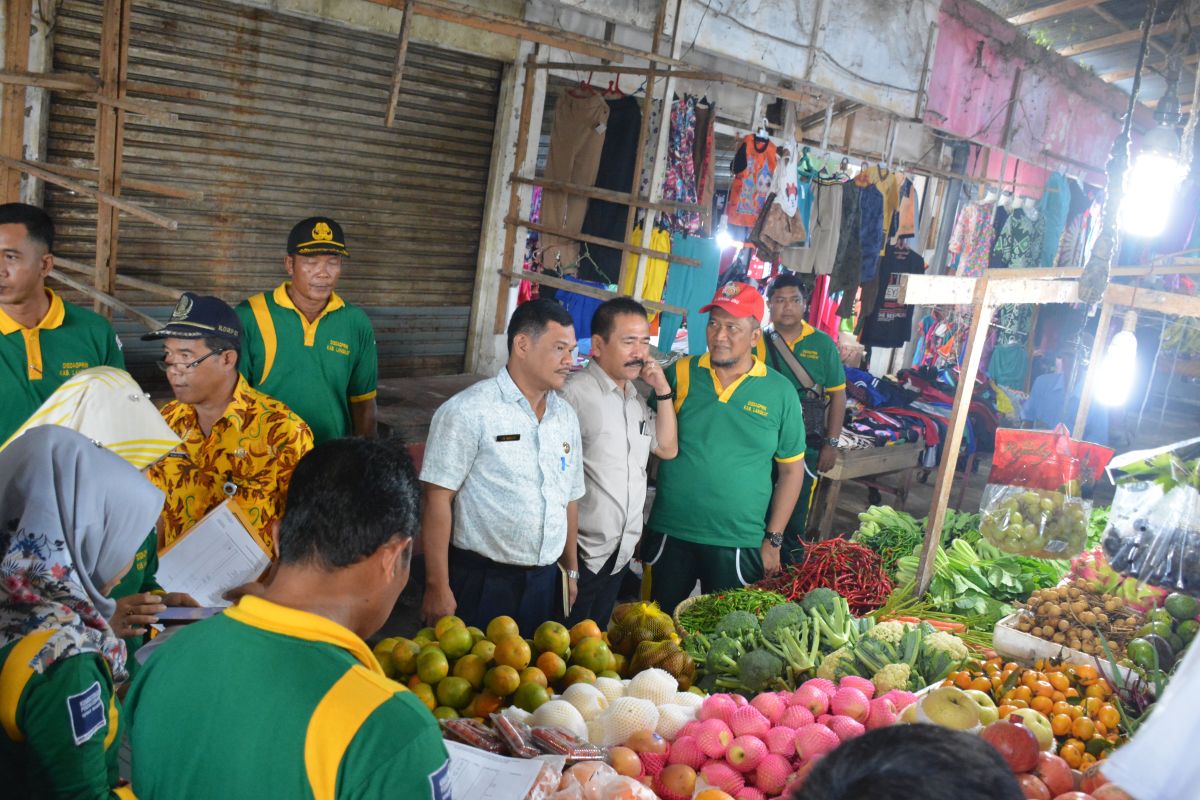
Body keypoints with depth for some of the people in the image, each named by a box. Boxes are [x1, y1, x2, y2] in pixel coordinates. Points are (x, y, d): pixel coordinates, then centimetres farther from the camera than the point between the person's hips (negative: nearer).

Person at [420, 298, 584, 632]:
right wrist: (438, 588, -17)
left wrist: (572, 570, 19)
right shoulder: (469, 411, -13)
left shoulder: (566, 415, 9)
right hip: (480, 583, -6)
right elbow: (438, 499, -15)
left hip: (544, 584, 6)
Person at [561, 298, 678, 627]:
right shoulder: (575, 393, -17)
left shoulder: (637, 398, 11)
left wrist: (663, 391, 1)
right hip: (581, 550, -7)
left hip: (621, 550, 8)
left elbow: (667, 449, 11)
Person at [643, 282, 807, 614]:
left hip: (738, 544, 0)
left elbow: (791, 469, 2)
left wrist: (773, 540, 0)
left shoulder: (780, 392, -3)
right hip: (669, 535, 1)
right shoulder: (678, 375, -3)